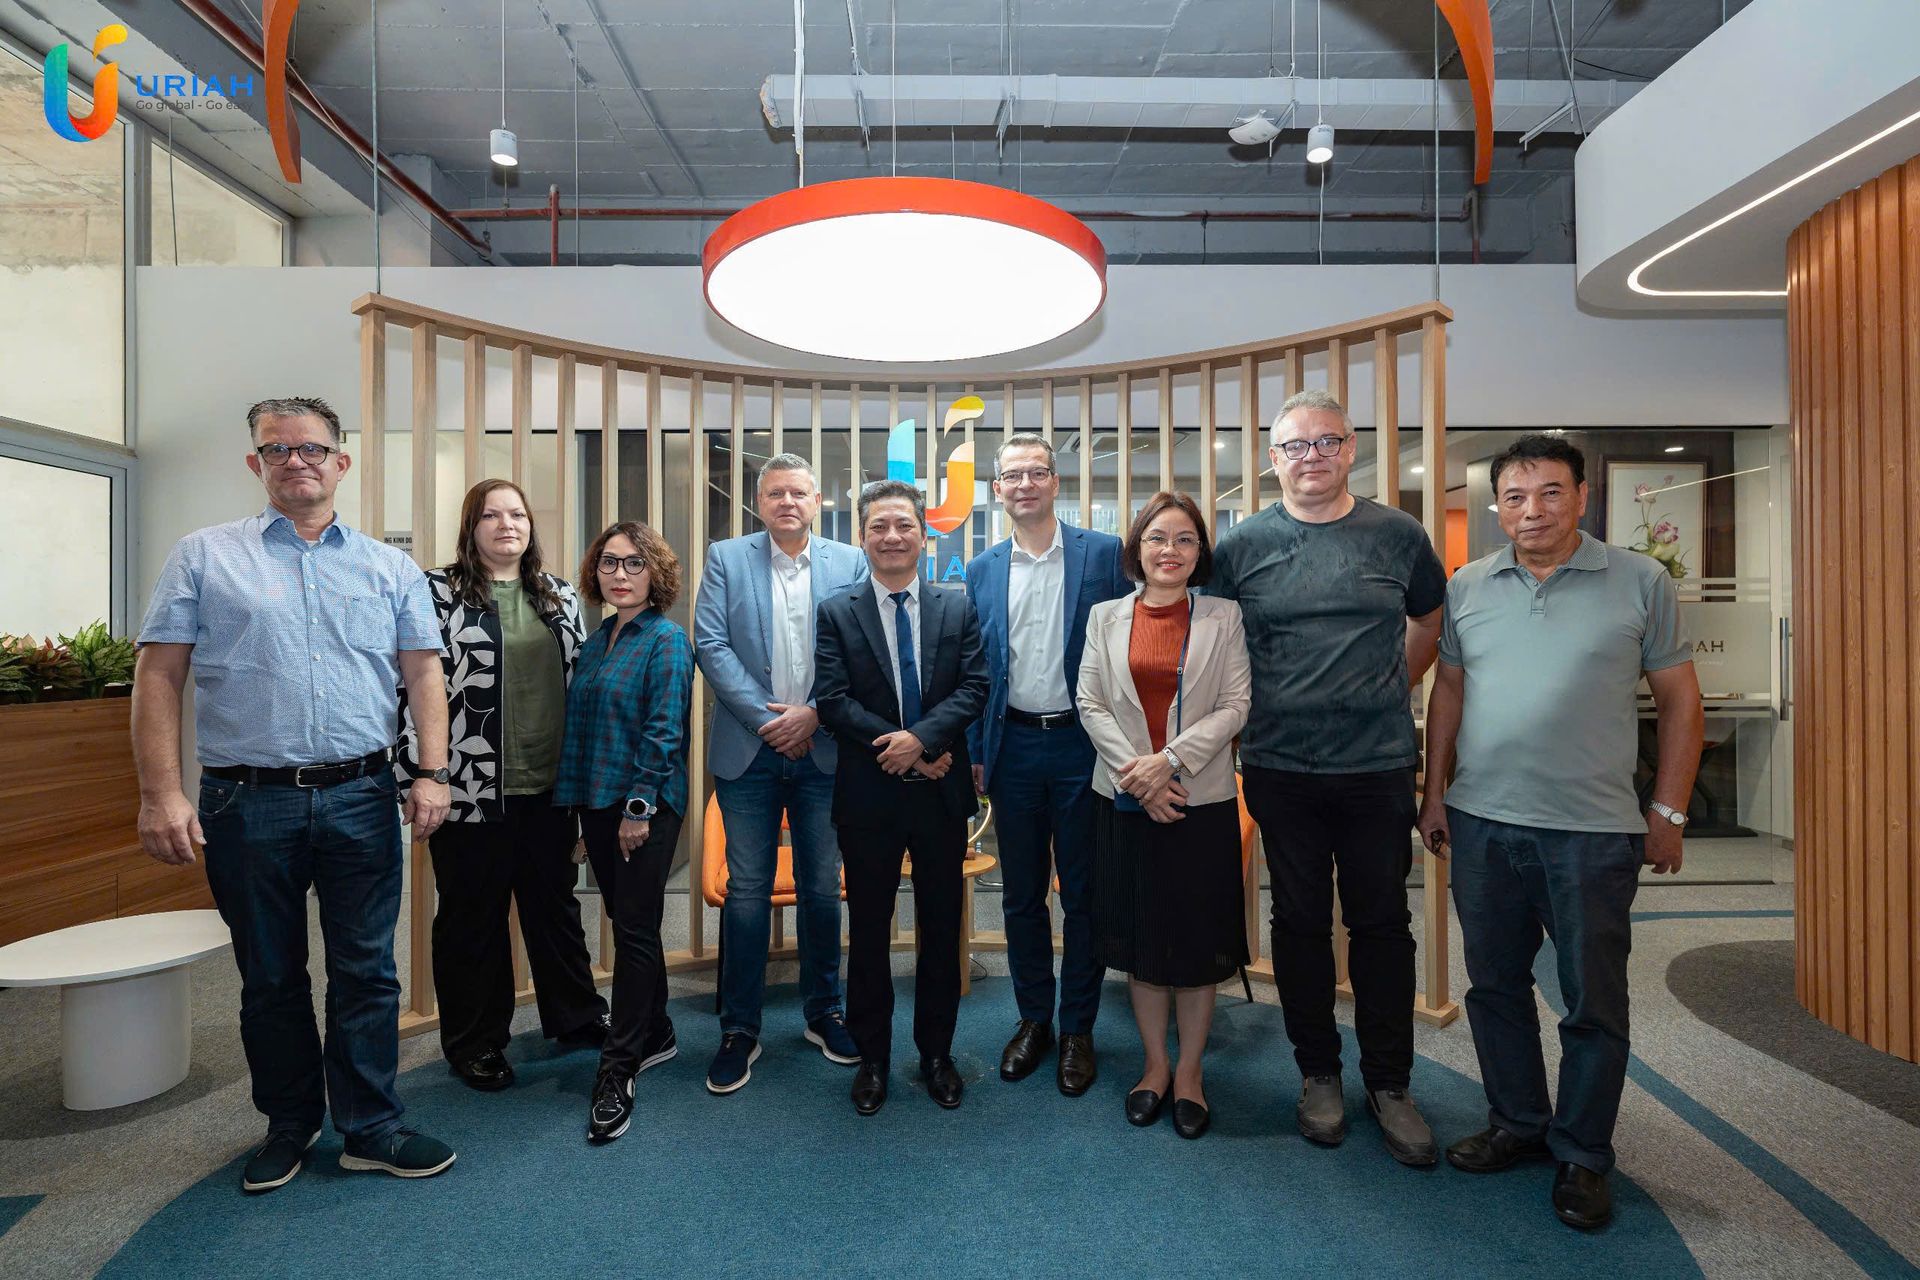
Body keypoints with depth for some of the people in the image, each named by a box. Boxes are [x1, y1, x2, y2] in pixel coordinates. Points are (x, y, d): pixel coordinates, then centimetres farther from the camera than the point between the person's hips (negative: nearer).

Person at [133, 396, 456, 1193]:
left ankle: (372, 1128, 21)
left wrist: (432, 774, -6)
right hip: (246, 804, 0)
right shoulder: (204, 557, 4)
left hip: (360, 799, 1)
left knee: (366, 972, 7)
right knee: (270, 977, 14)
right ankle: (288, 1126, 32)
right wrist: (161, 792, -8)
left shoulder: (389, 569, 7)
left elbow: (423, 673, 4)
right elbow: (158, 676, 0)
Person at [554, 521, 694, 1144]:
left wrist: (639, 807, -19)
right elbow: (581, 724, 15)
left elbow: (664, 730, -15)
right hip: (597, 801, 8)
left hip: (645, 806, -8)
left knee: (635, 929, -2)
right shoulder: (596, 641, 13)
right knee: (626, 922, 15)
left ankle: (618, 1069, 8)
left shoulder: (666, 641, -9)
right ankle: (656, 1032, 32)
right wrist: (581, 809, 13)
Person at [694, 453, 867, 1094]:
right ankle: (739, 1029, 21)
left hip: (823, 748, 1)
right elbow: (711, 644, -5)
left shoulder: (850, 563, 5)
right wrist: (766, 718, -12)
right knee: (747, 892, 5)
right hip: (749, 750, -1)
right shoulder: (726, 558, 4)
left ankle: (823, 1013, 29)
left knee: (822, 888, 11)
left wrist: (813, 714, -11)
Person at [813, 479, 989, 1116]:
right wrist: (900, 751, -15)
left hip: (942, 792, 1)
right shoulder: (837, 612, 1)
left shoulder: (958, 608, 4)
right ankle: (872, 1057, 30)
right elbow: (832, 700, -8)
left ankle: (937, 1052, 32)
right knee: (869, 929, 12)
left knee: (941, 927, 13)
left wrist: (921, 737, -20)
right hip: (868, 798, -1)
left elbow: (974, 687, -5)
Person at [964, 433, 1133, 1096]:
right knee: (1021, 895, 14)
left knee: (1083, 895, 8)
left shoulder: (1104, 554, -2)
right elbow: (973, 671, 9)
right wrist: (976, 754, 4)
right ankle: (1033, 1019, 31)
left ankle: (1077, 1029, 25)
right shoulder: (981, 571, 7)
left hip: (1082, 744, -3)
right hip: (1014, 749, 3)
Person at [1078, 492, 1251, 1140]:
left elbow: (1235, 706, -5)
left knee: (1197, 939, 9)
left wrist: (1170, 760, -16)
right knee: (1139, 937, 11)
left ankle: (1189, 1070, 27)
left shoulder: (1223, 617, 1)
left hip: (1202, 799, -1)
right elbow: (1091, 704, 0)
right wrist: (1138, 772, -11)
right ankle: (1156, 1064, 30)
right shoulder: (1106, 617, 5)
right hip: (1125, 798, 2)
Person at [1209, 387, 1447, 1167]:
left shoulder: (1397, 535, 3)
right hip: (1280, 767, 0)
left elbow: (1430, 617, 19)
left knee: (1382, 922, 10)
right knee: (1300, 921, 11)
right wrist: (1251, 703, 5)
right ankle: (1318, 1074, 29)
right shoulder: (1243, 544, 0)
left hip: (1379, 762, 1)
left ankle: (1390, 1084, 27)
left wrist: (1395, 688, 10)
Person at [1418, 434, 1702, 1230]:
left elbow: (1678, 699, 2)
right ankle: (1517, 1122, 34)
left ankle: (1582, 1156, 28)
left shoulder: (1640, 582, -1)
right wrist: (1434, 792, 8)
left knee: (1594, 1002, 9)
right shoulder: (1467, 587, 5)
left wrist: (1669, 811, -2)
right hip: (1482, 822, 3)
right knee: (1495, 986, 15)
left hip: (1595, 832, -2)